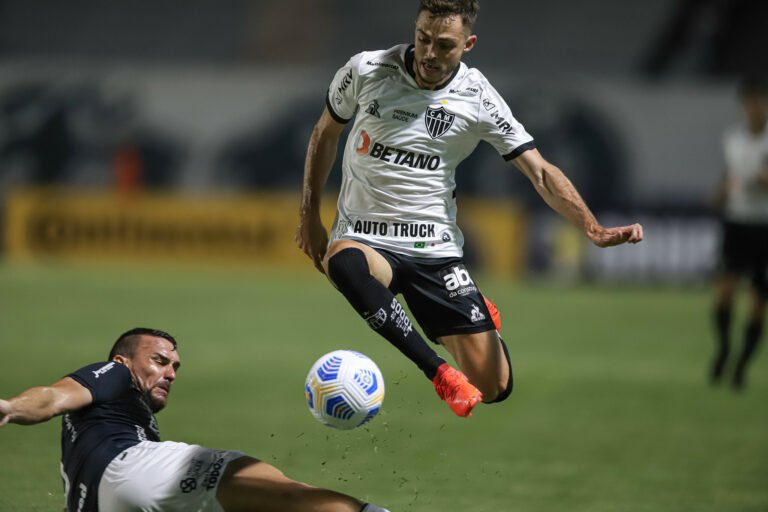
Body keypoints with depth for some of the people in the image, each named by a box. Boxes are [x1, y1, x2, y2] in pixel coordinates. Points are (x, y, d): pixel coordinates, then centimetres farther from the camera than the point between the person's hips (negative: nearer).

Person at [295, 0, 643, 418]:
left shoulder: (478, 98, -5)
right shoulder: (365, 71, -6)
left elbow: (541, 173, -6)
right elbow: (326, 133, 13)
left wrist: (594, 230, -19)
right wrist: (309, 215, 9)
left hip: (436, 248, 1)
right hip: (364, 239, -1)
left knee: (492, 388, -6)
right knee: (343, 261, -42)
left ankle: (477, 316, 32)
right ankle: (440, 373, -35)